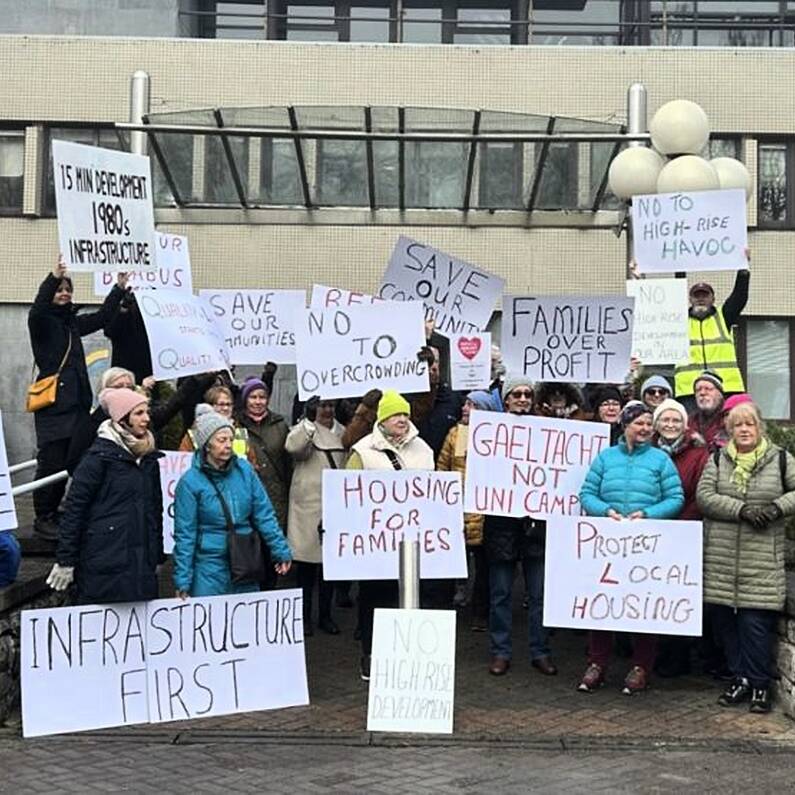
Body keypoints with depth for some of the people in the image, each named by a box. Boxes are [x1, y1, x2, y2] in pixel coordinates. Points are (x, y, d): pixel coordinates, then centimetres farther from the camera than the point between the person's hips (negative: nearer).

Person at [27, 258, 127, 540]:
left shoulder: (74, 322, 18)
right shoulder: (42, 322, -3)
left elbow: (102, 316, 22)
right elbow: (37, 310, -23)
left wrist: (119, 288, 13)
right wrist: (53, 278, -37)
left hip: (77, 401, 7)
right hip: (52, 403, -7)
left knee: (71, 461, 7)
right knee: (51, 462, -6)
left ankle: (53, 514, 18)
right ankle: (42, 519, 4)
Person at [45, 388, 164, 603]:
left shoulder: (149, 457, 13)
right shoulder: (101, 455, -7)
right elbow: (75, 506, -9)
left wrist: (158, 557, 17)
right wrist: (65, 560, -11)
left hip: (141, 562, 6)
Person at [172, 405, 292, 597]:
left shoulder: (244, 469, 1)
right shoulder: (190, 482, -9)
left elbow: (264, 514, 6)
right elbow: (185, 534, -6)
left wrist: (280, 550, 2)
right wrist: (183, 581, -6)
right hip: (209, 571, -3)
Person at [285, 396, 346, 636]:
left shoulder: (342, 433, 14)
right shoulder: (304, 430, -3)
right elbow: (292, 446, -26)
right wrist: (310, 422, -33)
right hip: (308, 506, -5)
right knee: (307, 560, 1)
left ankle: (325, 615, 19)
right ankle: (304, 616, 11)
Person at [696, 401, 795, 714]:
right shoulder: (718, 459, 9)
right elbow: (704, 496, -3)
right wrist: (742, 509, -14)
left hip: (762, 559, -2)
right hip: (721, 556, 2)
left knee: (756, 622, -6)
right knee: (724, 618, 5)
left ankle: (759, 685, 7)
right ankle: (740, 678, 18)